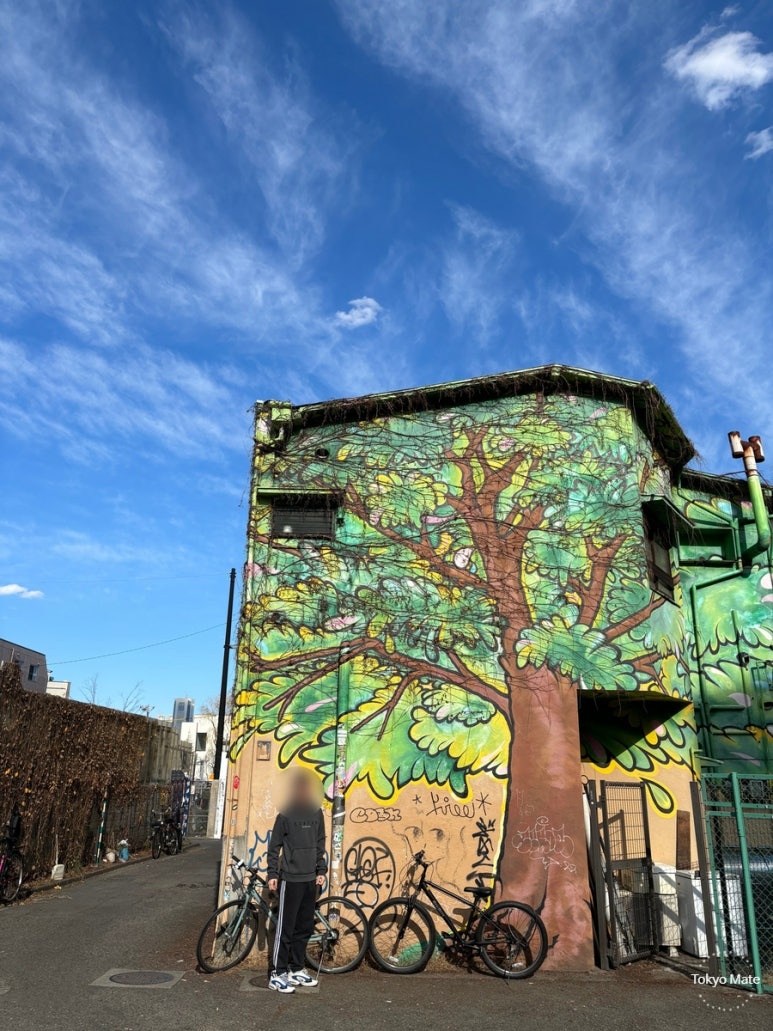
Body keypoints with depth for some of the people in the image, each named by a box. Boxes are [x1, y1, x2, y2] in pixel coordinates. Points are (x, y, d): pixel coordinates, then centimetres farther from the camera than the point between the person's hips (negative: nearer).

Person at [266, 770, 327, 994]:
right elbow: (274, 846, -5)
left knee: (305, 927, 12)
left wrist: (321, 871, 10)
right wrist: (272, 874, -8)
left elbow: (320, 844, 13)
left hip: (310, 879, 5)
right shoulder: (285, 815, -9)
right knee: (285, 928, -1)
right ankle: (278, 974, 9)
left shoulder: (316, 813, 5)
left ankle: (296, 969, 24)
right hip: (290, 879, -5)